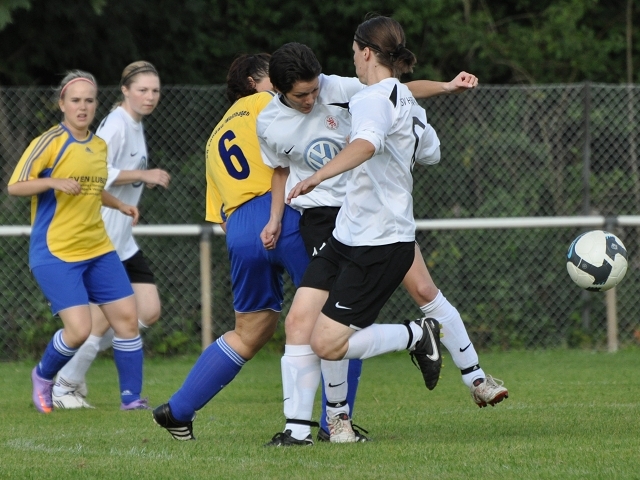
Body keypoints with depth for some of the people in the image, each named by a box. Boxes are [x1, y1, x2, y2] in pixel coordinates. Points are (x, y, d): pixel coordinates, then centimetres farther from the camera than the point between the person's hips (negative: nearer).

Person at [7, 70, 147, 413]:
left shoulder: (99, 146, 10)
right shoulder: (50, 142, -10)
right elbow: (15, 186, -14)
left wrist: (120, 205, 11)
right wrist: (53, 182, -29)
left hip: (98, 250, 7)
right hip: (54, 253, -7)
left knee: (127, 318, -1)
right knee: (79, 330, -15)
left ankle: (131, 398, 10)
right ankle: (43, 376, 15)